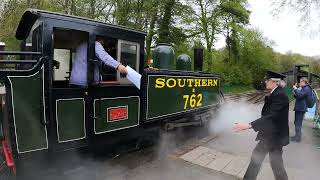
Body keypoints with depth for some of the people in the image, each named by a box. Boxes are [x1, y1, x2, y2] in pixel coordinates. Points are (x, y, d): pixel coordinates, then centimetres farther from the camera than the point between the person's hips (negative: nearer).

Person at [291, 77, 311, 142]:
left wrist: (296, 89, -16)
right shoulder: (303, 88, 16)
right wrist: (294, 93, 2)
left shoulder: (307, 89, -14)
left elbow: (300, 95, -28)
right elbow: (297, 96, 22)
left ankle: (298, 137, 5)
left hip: (301, 108, -10)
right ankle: (298, 135, 28)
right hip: (298, 108, 10)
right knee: (297, 122, 17)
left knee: (298, 123, -4)